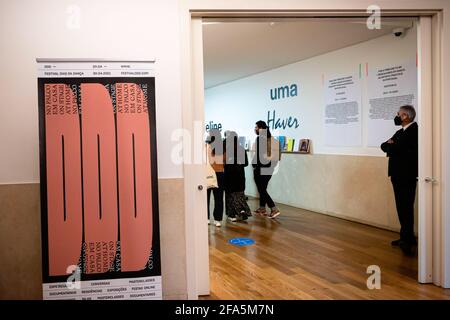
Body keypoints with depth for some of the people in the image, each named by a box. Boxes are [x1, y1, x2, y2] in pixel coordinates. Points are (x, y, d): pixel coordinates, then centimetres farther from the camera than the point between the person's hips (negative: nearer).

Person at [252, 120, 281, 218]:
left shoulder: (259, 138, -14)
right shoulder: (271, 138, 6)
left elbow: (258, 154, -19)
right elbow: (274, 153, 8)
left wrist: (255, 165, -8)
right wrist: (272, 164, 14)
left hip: (261, 168, -7)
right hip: (269, 168, 7)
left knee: (262, 190, 0)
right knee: (263, 189, 19)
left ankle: (274, 209, -9)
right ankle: (262, 208, 28)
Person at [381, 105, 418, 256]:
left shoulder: (415, 130, -9)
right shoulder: (400, 132, 19)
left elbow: (396, 147, -20)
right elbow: (384, 146, 13)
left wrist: (390, 145, -1)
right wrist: (391, 145, -7)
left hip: (407, 175, -8)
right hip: (398, 174, 8)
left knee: (406, 207, -9)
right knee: (401, 207, 9)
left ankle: (407, 239, -7)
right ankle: (407, 237, 16)